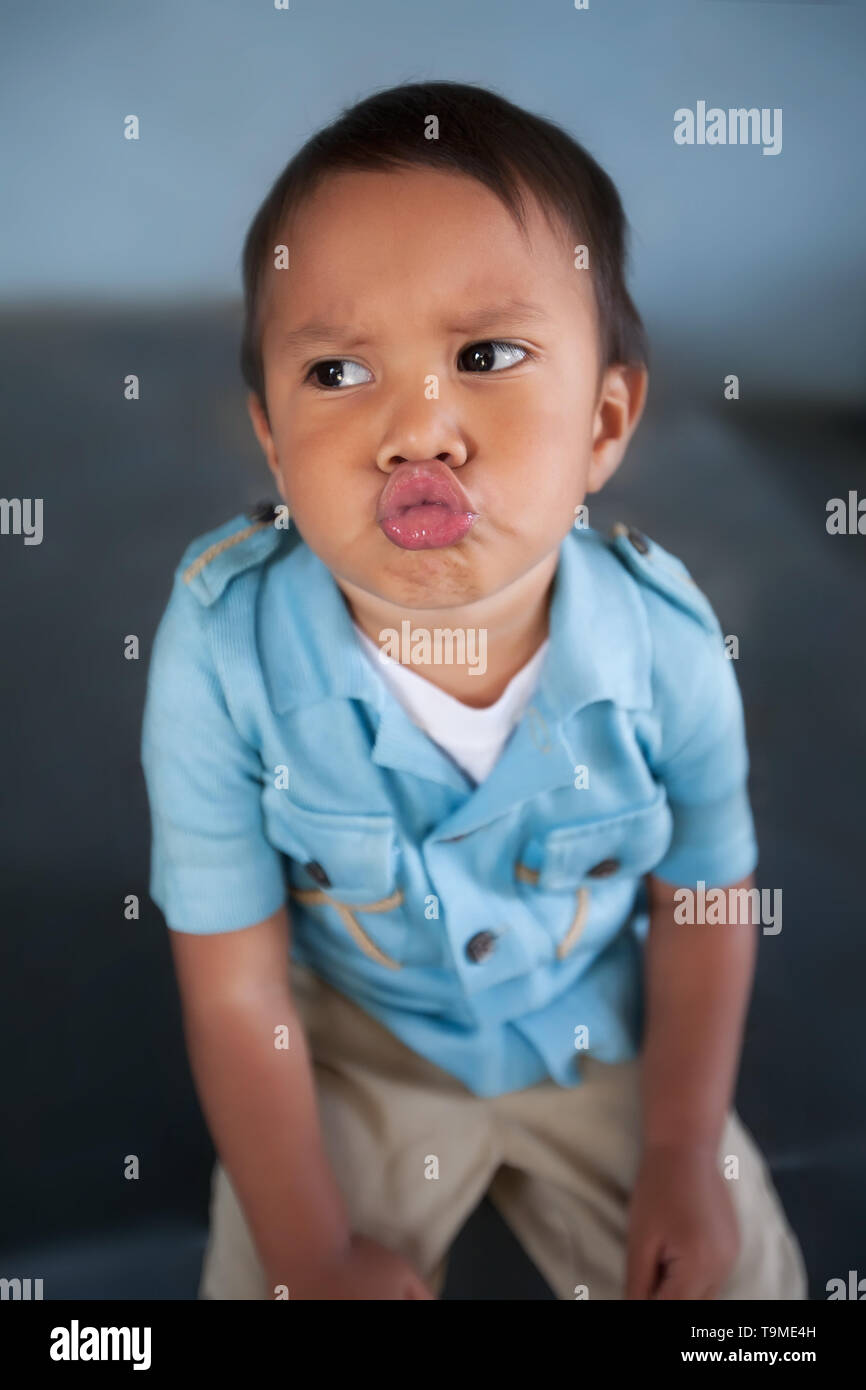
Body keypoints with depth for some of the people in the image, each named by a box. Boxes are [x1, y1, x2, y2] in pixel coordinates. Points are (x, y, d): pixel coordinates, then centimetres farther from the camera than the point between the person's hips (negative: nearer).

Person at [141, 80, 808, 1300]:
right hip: (354, 1048, -1)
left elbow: (707, 903, -6)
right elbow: (236, 993, -18)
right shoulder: (224, 651, -29)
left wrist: (683, 1158, -4)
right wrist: (319, 1257, -12)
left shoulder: (667, 640, -24)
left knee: (744, 1278, 11)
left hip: (604, 1029, 2)